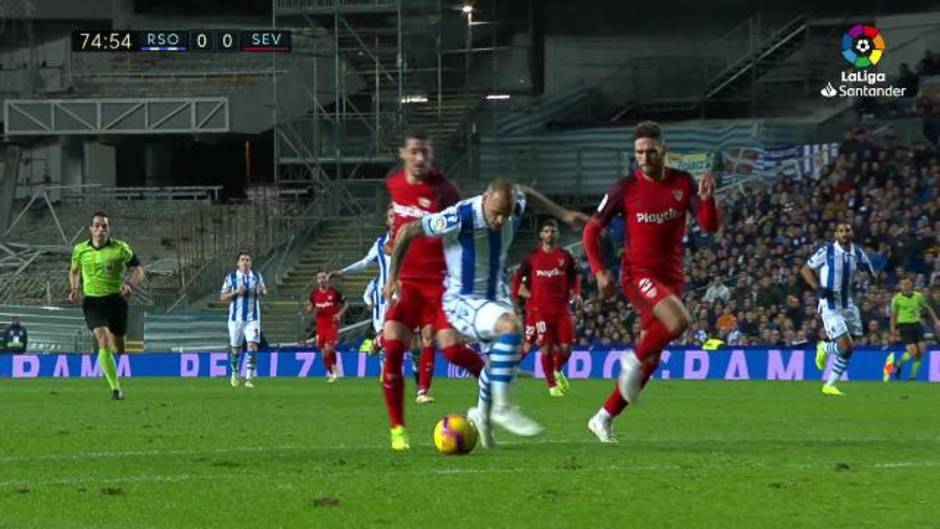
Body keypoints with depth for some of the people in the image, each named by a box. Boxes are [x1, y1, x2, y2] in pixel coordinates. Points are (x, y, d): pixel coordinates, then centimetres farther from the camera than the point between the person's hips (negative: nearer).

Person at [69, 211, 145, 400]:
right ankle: (115, 388, -20)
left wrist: (130, 284, -21)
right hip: (92, 301, 0)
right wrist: (74, 289, 1)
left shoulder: (120, 248, -4)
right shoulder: (80, 250, 2)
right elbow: (74, 271, 20)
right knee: (104, 342, -20)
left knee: (118, 348, 9)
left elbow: (138, 271, 0)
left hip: (115, 299, 0)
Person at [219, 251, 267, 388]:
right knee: (235, 348, 9)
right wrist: (236, 292, -17)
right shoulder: (231, 277, -1)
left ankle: (249, 378, -15)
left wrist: (261, 291, -10)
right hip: (236, 318, 0)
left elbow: (264, 292, 14)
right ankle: (235, 373, 34)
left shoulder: (257, 276, 5)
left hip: (252, 318, 0)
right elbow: (222, 296, -1)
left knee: (252, 345, -14)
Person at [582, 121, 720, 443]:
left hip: (671, 277, 4)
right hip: (639, 273, -4)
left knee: (650, 360, 4)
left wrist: (707, 199, -23)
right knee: (679, 320, -33)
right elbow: (592, 230, 2)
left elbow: (709, 226, -2)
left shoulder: (683, 183, 3)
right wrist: (599, 272, -10)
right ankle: (634, 358, -9)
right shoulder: (625, 188, -5)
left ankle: (604, 419, 16)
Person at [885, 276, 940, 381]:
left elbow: (928, 308, 18)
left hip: (917, 324, 4)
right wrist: (893, 332, -1)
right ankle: (897, 365, 12)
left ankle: (914, 375, 5)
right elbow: (893, 315, 3)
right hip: (904, 325, -4)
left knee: (921, 351, -7)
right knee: (913, 352, -15)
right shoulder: (897, 298, -3)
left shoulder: (918, 296, 4)